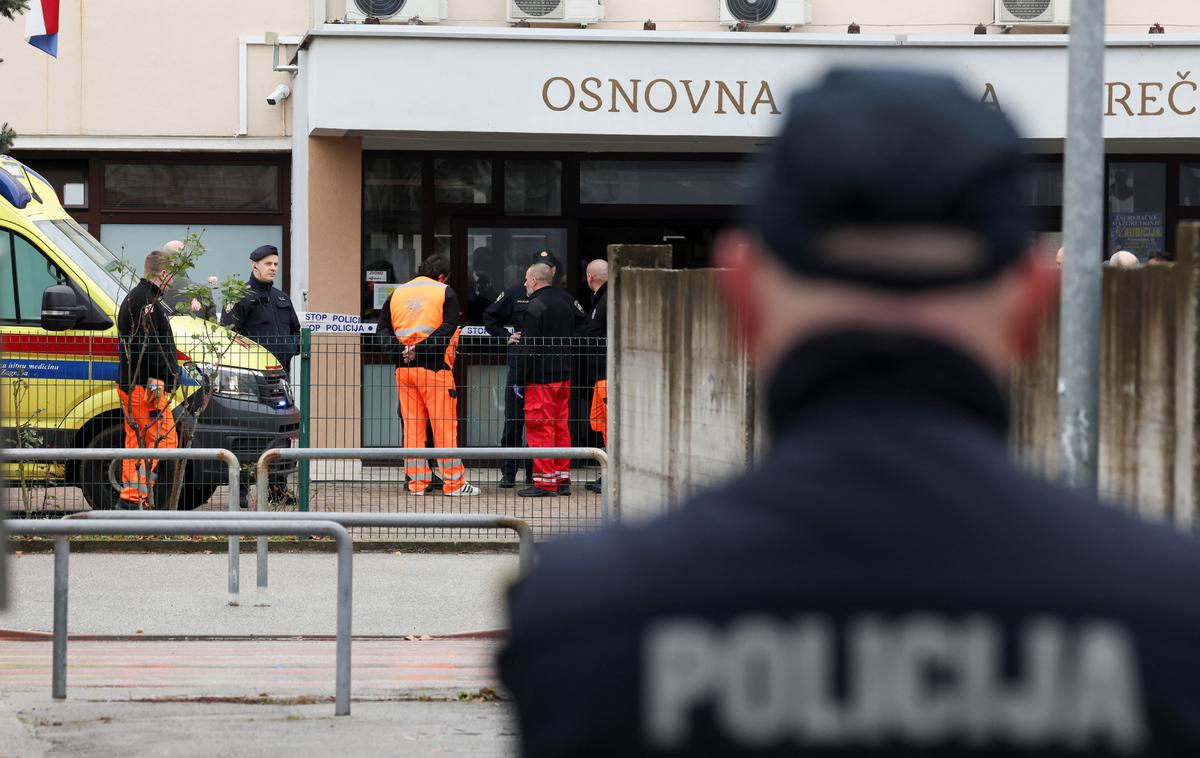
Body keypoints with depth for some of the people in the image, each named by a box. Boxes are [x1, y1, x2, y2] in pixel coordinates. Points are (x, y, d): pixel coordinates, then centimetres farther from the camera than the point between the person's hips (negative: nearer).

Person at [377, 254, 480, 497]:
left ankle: (416, 481, 8)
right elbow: (447, 329, -11)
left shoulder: (396, 294, 14)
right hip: (434, 367, -4)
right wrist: (419, 350, -15)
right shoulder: (445, 292, 0)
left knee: (412, 426, 8)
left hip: (403, 368, 4)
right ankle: (453, 482, 1)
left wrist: (401, 350, -5)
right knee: (444, 426, 0)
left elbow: (382, 331, 7)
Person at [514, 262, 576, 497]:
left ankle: (544, 482, -7)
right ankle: (562, 480, 14)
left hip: (540, 378, -8)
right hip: (564, 376, 8)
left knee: (539, 428, -5)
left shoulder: (535, 307, -12)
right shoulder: (564, 305, 14)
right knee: (560, 427, 12)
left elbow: (528, 348, -16)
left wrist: (519, 380, -11)